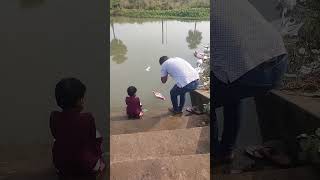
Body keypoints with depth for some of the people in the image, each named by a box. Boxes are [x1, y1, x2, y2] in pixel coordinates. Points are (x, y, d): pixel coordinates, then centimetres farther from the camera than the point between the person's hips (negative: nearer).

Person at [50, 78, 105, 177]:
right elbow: (93, 139, -3)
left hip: (61, 167, 3)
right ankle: (99, 164, 26)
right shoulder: (88, 118, -21)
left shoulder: (54, 117, -13)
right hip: (87, 167, -3)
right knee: (96, 134, 16)